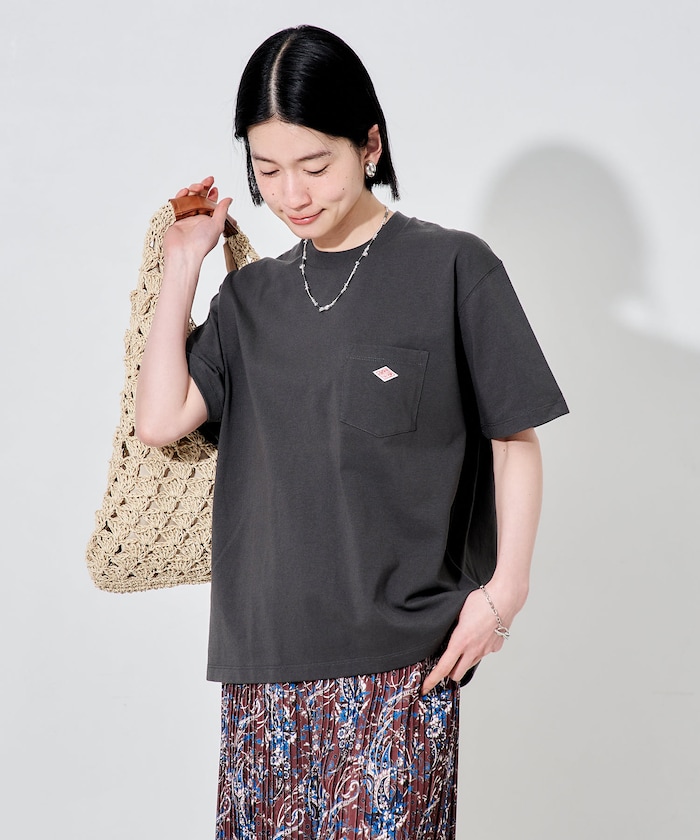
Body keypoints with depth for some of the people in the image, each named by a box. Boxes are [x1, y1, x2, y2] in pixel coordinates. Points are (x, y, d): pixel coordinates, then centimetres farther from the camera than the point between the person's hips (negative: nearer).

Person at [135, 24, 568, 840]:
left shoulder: (452, 268, -2)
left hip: (399, 656, -4)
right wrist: (181, 263, 5)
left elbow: (515, 439, 0)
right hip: (264, 655, 4)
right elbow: (159, 420, 1)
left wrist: (503, 589, -8)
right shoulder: (251, 296, 12)